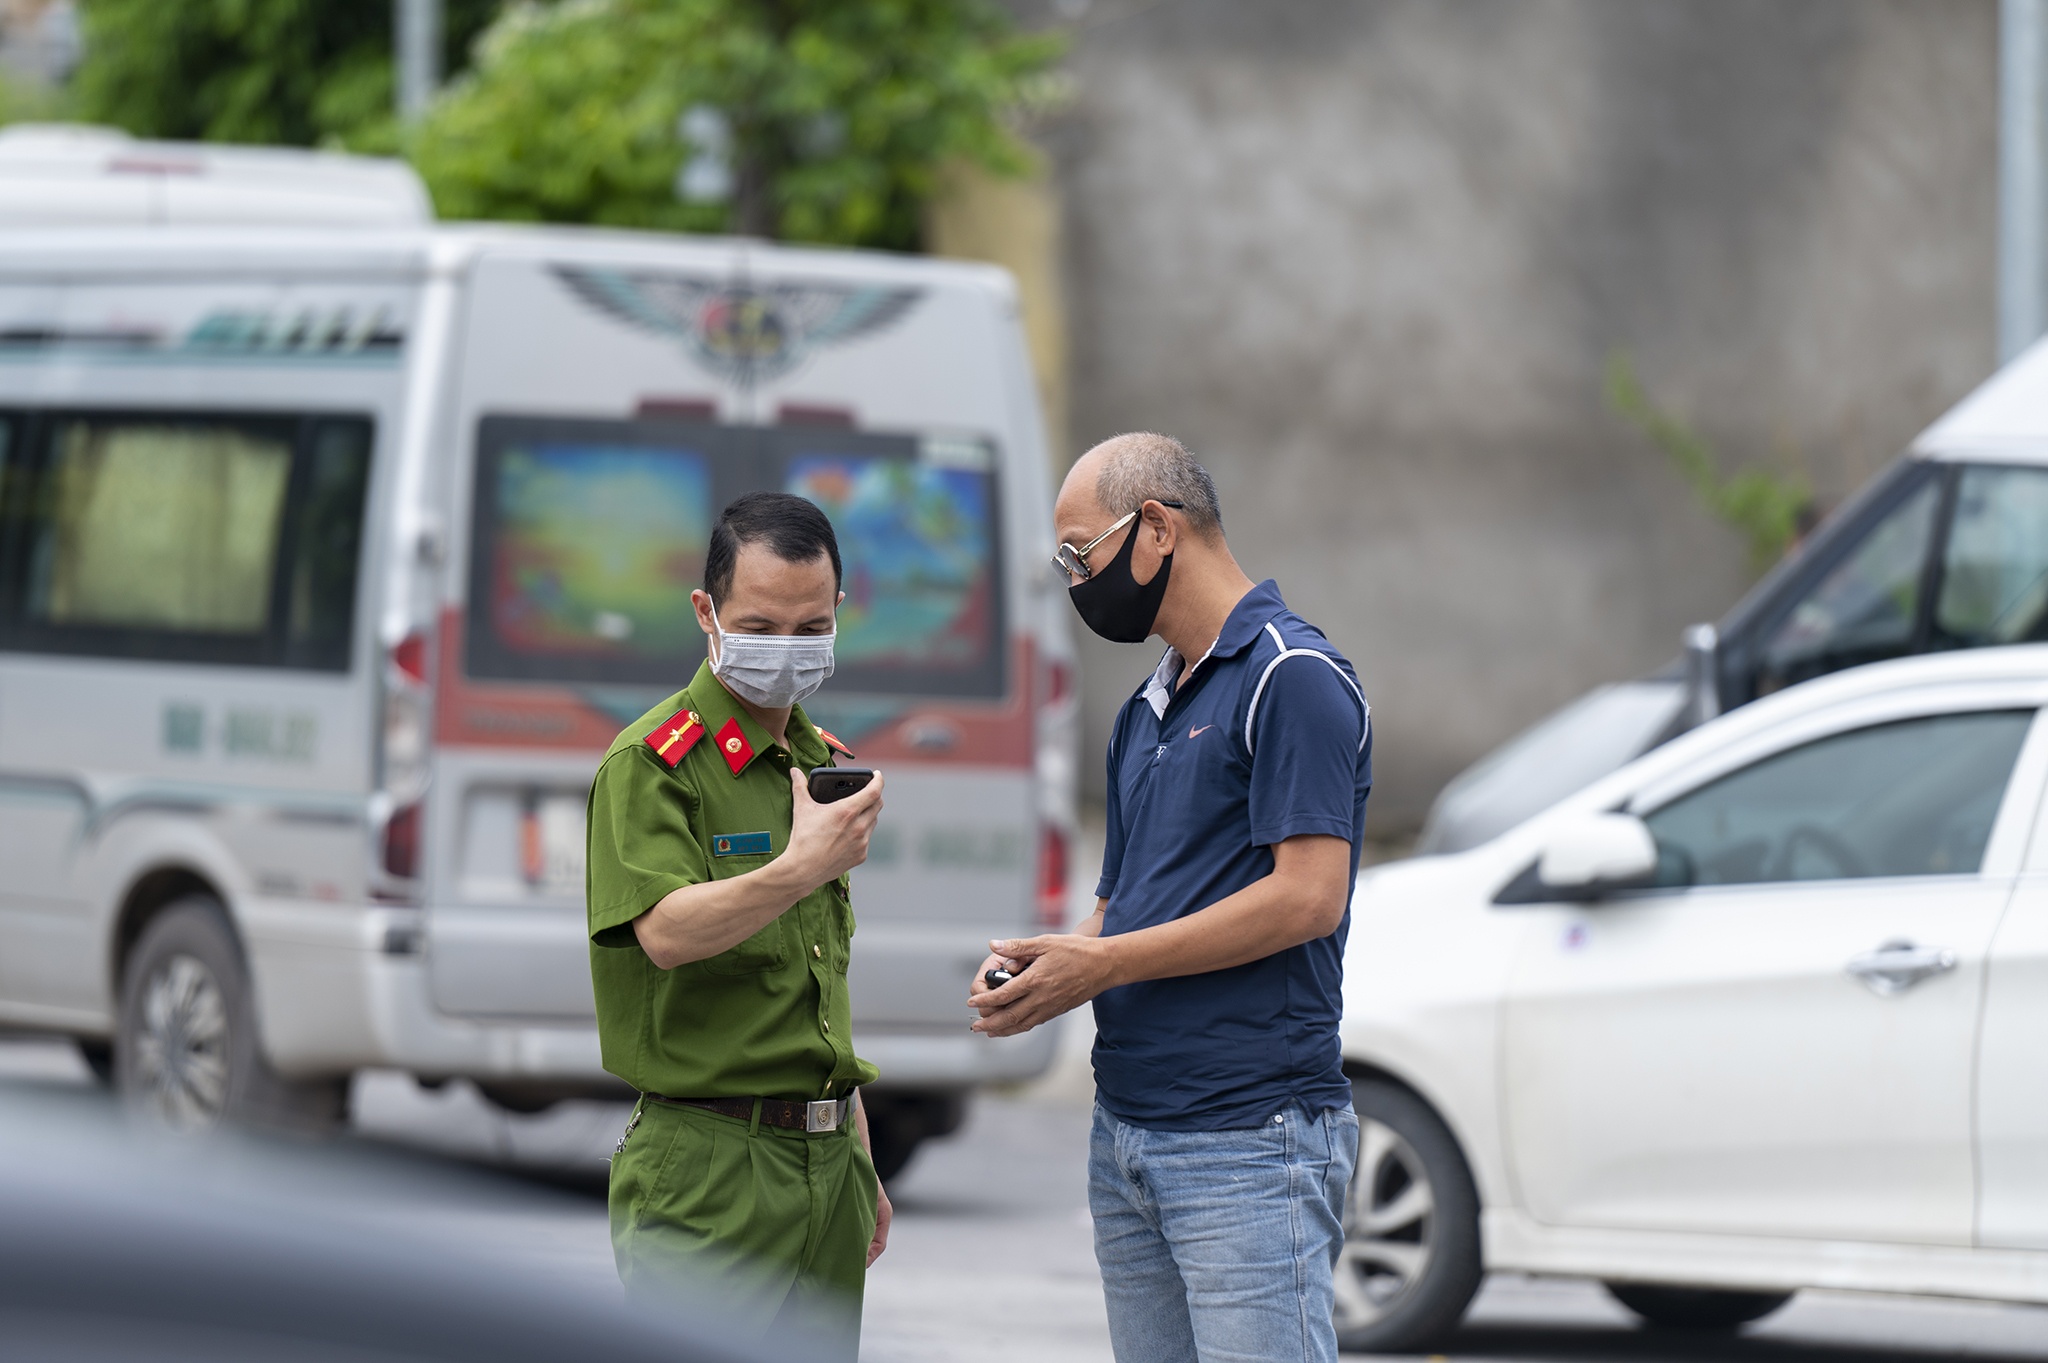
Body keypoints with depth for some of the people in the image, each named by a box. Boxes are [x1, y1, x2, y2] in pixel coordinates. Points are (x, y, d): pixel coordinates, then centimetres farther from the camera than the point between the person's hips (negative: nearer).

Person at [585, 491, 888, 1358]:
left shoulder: (824, 763, 16)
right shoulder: (653, 760, -8)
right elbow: (666, 932, -25)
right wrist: (797, 870, -40)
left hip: (825, 1158, 7)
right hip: (709, 1164, -7)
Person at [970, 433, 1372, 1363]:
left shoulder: (1292, 677, -9)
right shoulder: (1147, 711, 20)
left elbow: (1307, 896, -17)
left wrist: (1104, 963, -15)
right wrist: (1042, 966, 1)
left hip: (1251, 1144, -9)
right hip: (1125, 1134, 9)